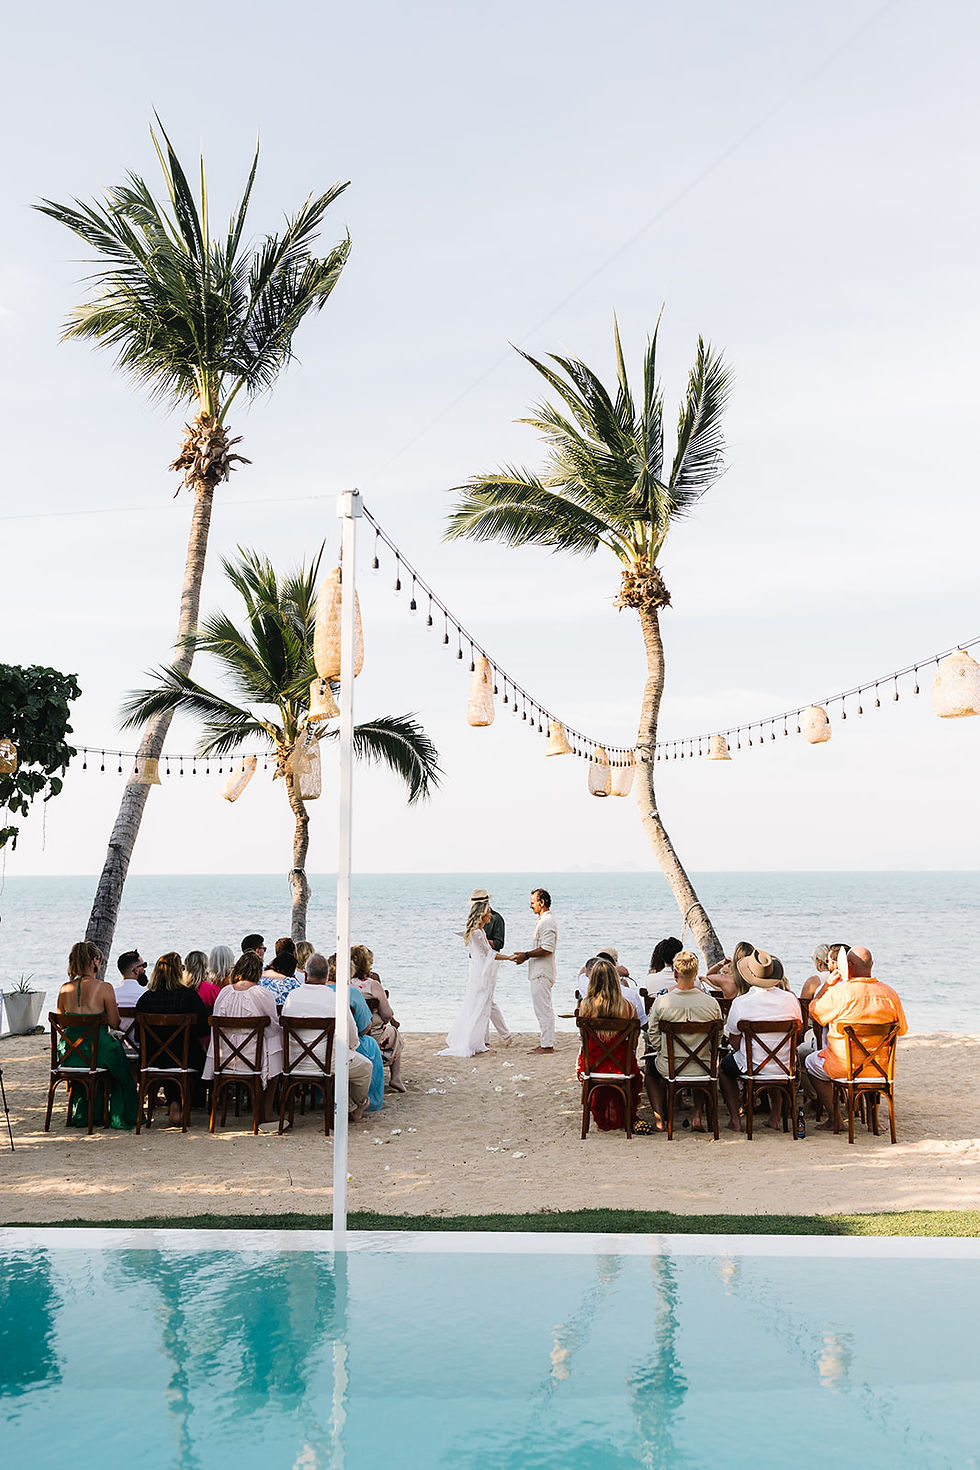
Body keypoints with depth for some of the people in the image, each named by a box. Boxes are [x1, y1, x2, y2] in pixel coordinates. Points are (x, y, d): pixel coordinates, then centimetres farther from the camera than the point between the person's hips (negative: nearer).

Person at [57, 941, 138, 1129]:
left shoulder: (65, 989, 1)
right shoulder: (104, 987, -13)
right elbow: (115, 1024, -8)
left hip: (69, 1053, 5)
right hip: (97, 1049, -4)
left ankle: (82, 1114, 42)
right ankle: (120, 1117, 34)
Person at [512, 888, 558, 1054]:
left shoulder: (547, 922, -17)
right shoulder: (542, 920, 17)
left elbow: (547, 949, -24)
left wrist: (526, 955, -18)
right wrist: (525, 954, 17)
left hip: (542, 973, -11)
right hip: (539, 972, 11)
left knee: (543, 1009, -8)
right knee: (544, 1009, 14)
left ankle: (547, 1045, -6)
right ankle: (546, 1041, 20)